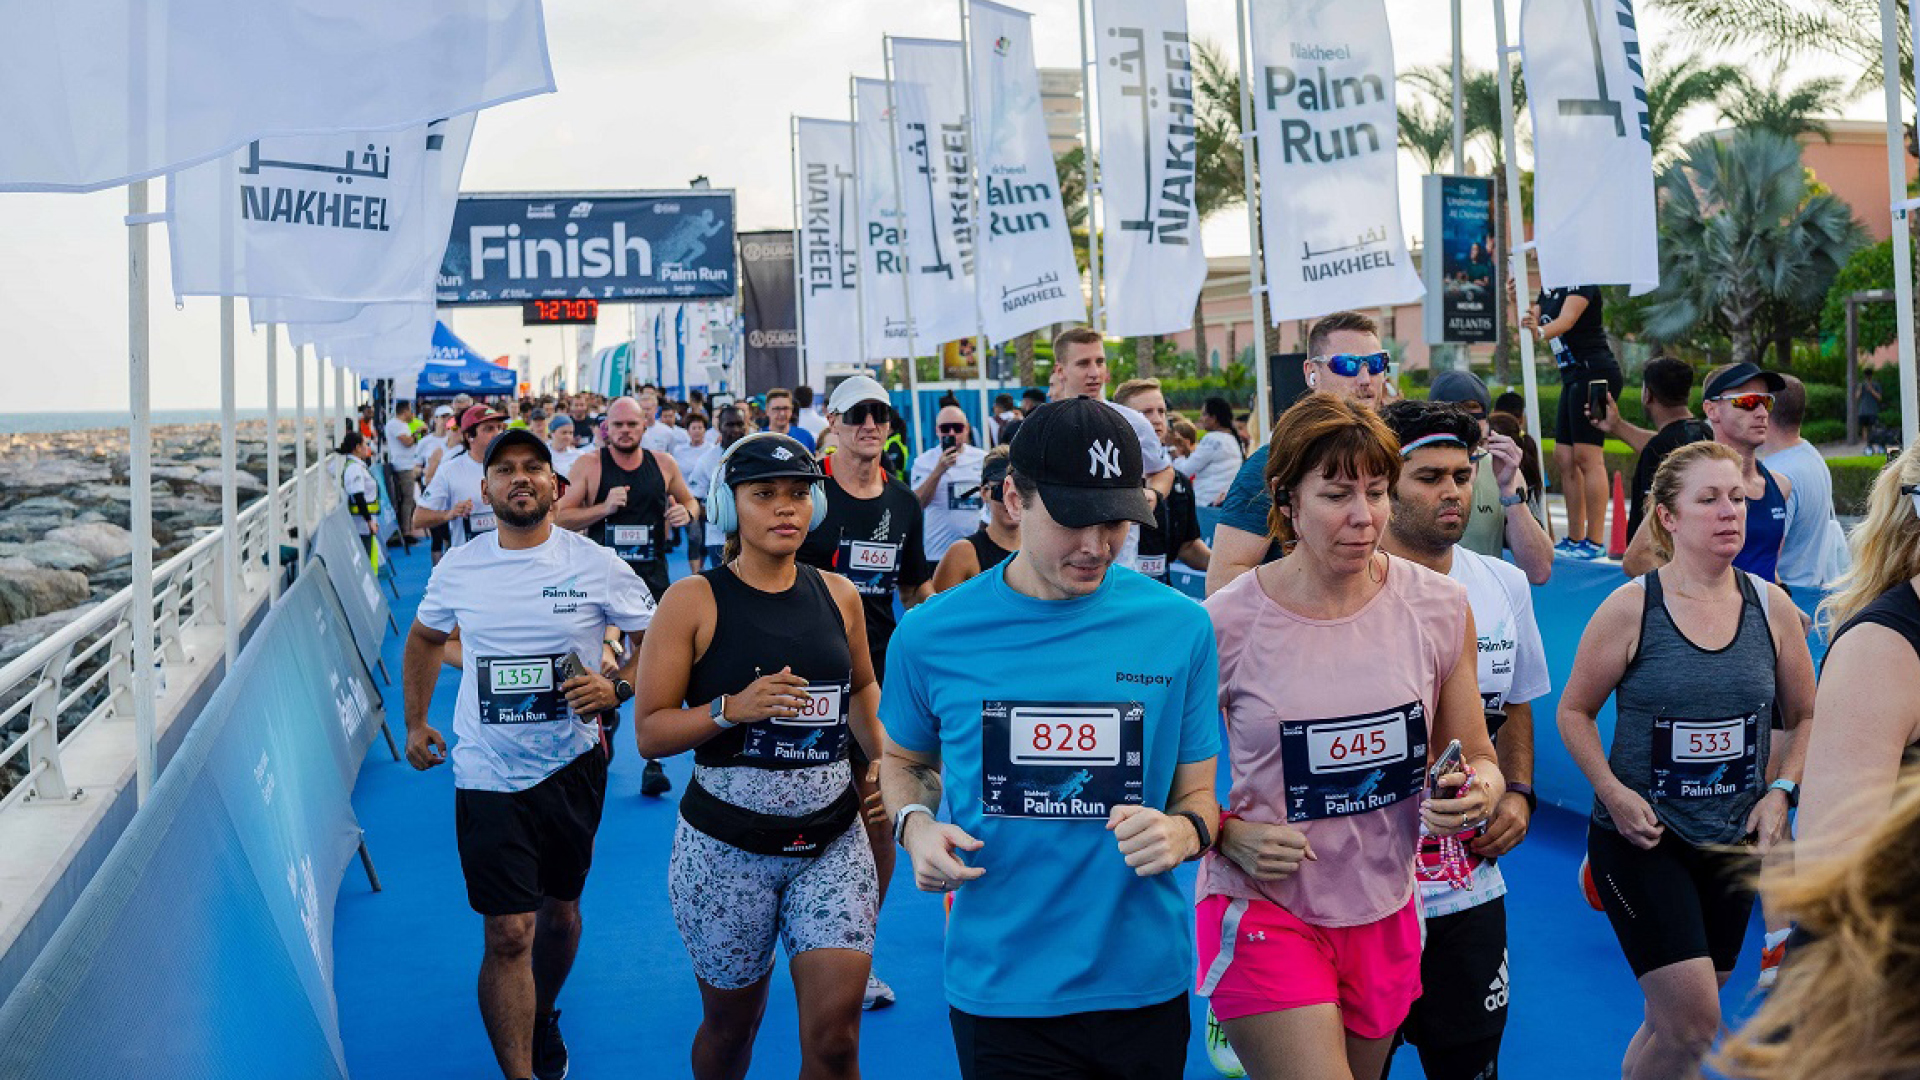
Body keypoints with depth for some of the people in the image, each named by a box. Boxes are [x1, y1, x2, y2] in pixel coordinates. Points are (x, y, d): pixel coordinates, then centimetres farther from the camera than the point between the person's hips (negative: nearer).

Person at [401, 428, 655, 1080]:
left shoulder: (596, 565, -7)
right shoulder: (458, 569, -1)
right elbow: (424, 638, 19)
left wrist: (617, 689, -17)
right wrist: (415, 722, 16)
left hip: (571, 767, 1)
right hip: (488, 775, 0)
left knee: (560, 910, 19)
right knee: (508, 935, -6)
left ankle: (543, 1018, 47)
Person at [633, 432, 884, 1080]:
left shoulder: (838, 595, 5)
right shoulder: (694, 600, -6)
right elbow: (649, 733, -8)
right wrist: (732, 708, -22)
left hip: (832, 842, 2)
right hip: (727, 848, -2)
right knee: (731, 1022, 15)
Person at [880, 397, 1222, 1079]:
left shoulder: (1180, 629, -5)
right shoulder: (933, 633, -5)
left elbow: (1200, 792, 4)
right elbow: (905, 760, 13)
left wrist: (1184, 831, -18)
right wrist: (914, 825, -8)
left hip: (1144, 981, 2)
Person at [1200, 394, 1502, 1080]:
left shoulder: (1439, 606, -3)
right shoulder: (1225, 625, -13)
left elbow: (1475, 756, 8)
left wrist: (1480, 790, -12)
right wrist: (1231, 837, -18)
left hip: (1386, 912, 5)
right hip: (1263, 909, -4)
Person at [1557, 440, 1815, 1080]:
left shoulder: (1772, 607, -1)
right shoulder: (1631, 607, -11)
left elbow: (1804, 718, 11)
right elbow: (1574, 712, -3)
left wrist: (1780, 791, -4)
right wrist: (1614, 793, -15)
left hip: (1733, 841, 4)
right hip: (1641, 837, -4)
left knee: (1679, 1019, 16)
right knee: (1694, 1024, -11)